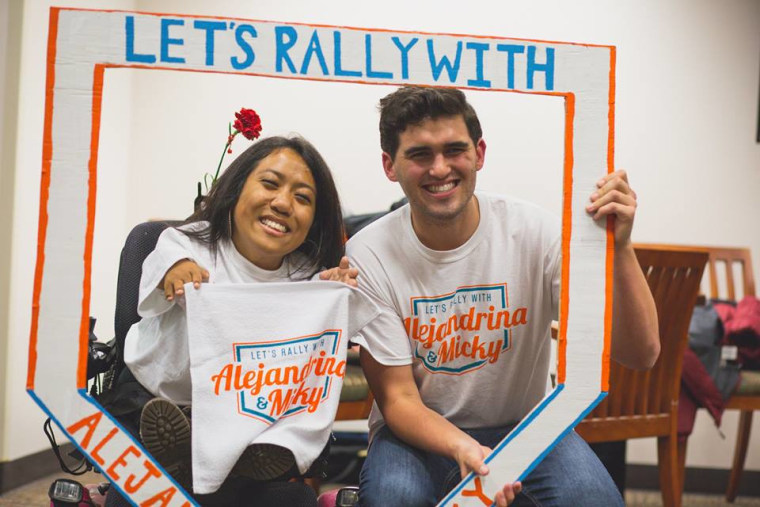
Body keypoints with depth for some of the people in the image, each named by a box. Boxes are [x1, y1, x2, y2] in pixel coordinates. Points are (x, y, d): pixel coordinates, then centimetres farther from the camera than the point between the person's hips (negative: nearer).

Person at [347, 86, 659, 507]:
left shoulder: (534, 232, -14)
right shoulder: (368, 256, -15)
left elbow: (640, 355, -18)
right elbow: (398, 399, -11)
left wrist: (619, 248, -34)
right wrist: (463, 449, -30)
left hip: (524, 424, 1)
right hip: (420, 431, 0)